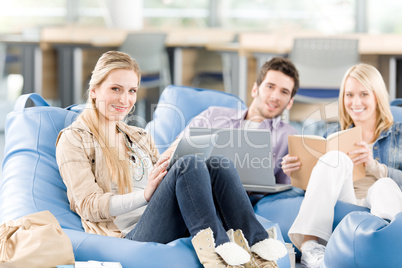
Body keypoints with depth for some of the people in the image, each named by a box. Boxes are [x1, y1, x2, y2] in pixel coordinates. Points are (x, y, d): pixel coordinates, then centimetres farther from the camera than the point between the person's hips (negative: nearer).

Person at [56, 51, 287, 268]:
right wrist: (145, 195, -20)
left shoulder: (140, 137, 29)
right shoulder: (74, 139, 7)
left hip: (175, 228, 6)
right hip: (131, 234, -6)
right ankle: (219, 245, -37)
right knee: (189, 164, -28)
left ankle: (256, 240, -34)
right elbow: (88, 206, -5)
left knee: (218, 164, -20)